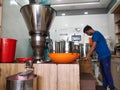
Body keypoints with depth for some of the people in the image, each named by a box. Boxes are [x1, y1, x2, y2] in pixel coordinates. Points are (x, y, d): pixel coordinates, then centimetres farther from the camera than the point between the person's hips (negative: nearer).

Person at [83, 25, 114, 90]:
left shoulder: (96, 34, -14)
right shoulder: (95, 35, 16)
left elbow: (93, 47, -18)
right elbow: (94, 47, 20)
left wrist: (87, 56, -12)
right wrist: (88, 55, 16)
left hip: (105, 56, -10)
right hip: (101, 56, 10)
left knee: (107, 73, -2)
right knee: (103, 72, 13)